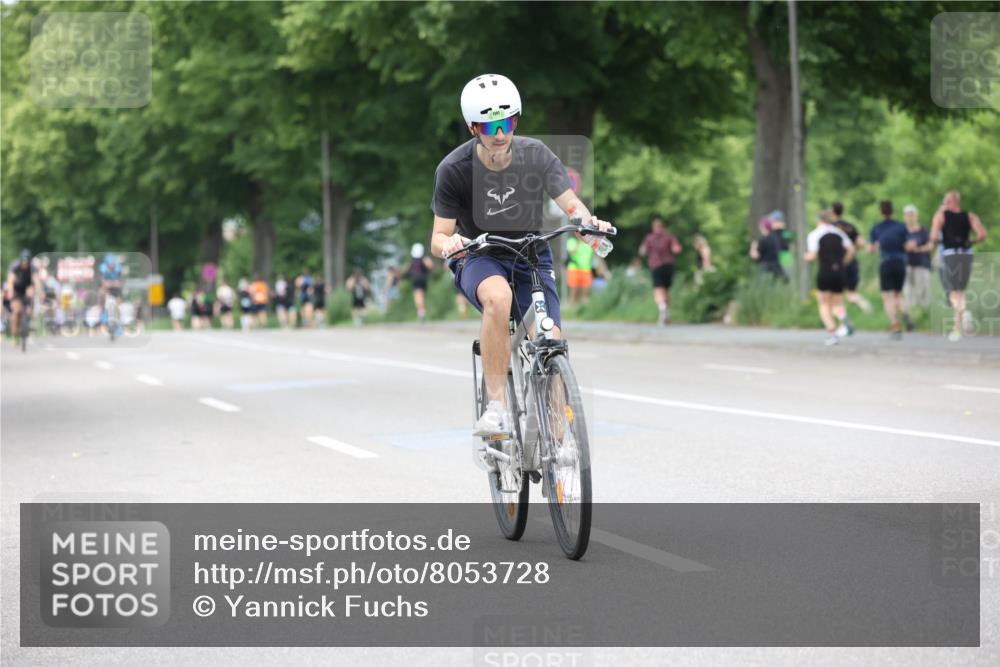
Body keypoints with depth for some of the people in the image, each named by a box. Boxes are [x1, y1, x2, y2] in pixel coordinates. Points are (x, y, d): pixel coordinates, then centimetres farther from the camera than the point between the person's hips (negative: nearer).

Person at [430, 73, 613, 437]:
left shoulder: (536, 154, -12)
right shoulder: (453, 169, -17)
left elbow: (570, 202, -16)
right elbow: (438, 237, -14)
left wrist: (588, 221, -40)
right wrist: (447, 243, -39)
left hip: (531, 258, 3)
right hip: (478, 259, -2)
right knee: (498, 297, -39)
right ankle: (496, 406, -33)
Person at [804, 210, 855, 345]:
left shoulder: (814, 234, -1)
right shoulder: (839, 232, 11)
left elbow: (812, 256, -9)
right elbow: (851, 249, 3)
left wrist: (807, 257, 12)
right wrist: (843, 263, 15)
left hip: (824, 271, -4)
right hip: (840, 271, 4)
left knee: (824, 304, 9)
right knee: (837, 303, 14)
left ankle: (831, 332, -6)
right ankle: (844, 318, -19)